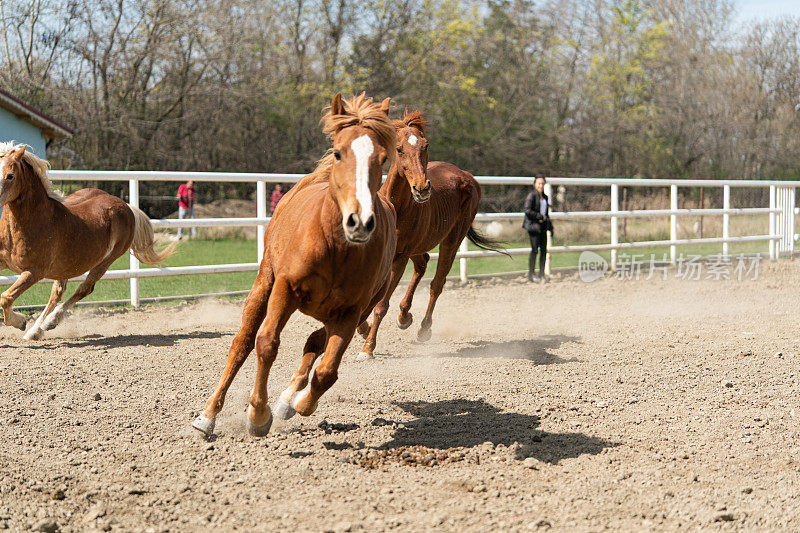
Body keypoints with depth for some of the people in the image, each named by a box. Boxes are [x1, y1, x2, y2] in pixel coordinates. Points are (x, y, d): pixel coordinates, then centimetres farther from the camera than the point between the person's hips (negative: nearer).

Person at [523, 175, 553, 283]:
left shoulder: (545, 197, 16)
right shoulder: (532, 195, -7)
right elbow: (527, 210, -16)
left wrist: (550, 227, 18)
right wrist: (540, 216, -14)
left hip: (542, 226, 7)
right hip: (533, 225, -7)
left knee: (544, 250, 5)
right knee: (535, 250, -8)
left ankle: (542, 274, 12)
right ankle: (531, 274, -1)